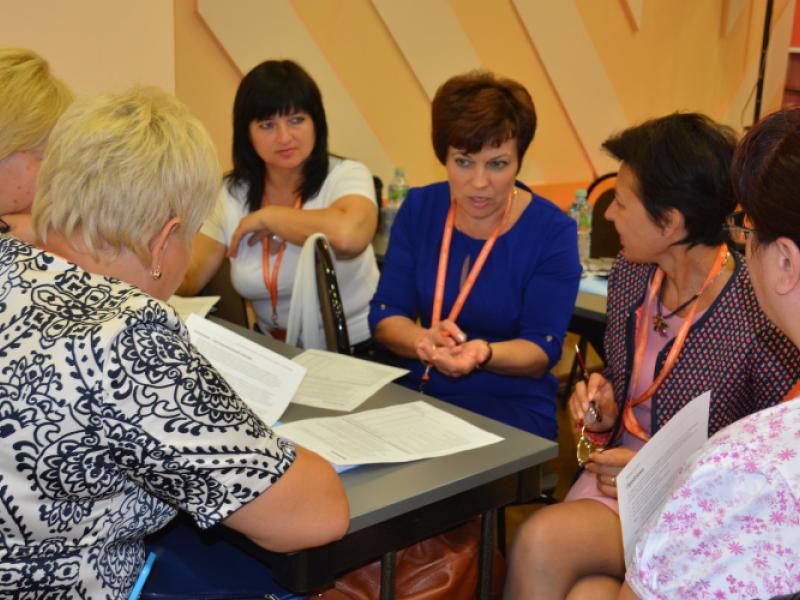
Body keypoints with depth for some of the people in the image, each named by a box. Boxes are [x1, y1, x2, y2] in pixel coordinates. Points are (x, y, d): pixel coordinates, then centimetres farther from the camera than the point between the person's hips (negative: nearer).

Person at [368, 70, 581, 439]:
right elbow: (385, 315, 0)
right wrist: (424, 341, -23)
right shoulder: (418, 209, 2)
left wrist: (483, 353, -32)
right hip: (416, 394, 3)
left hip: (512, 411, -3)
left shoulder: (553, 232, -9)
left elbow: (541, 351, -10)